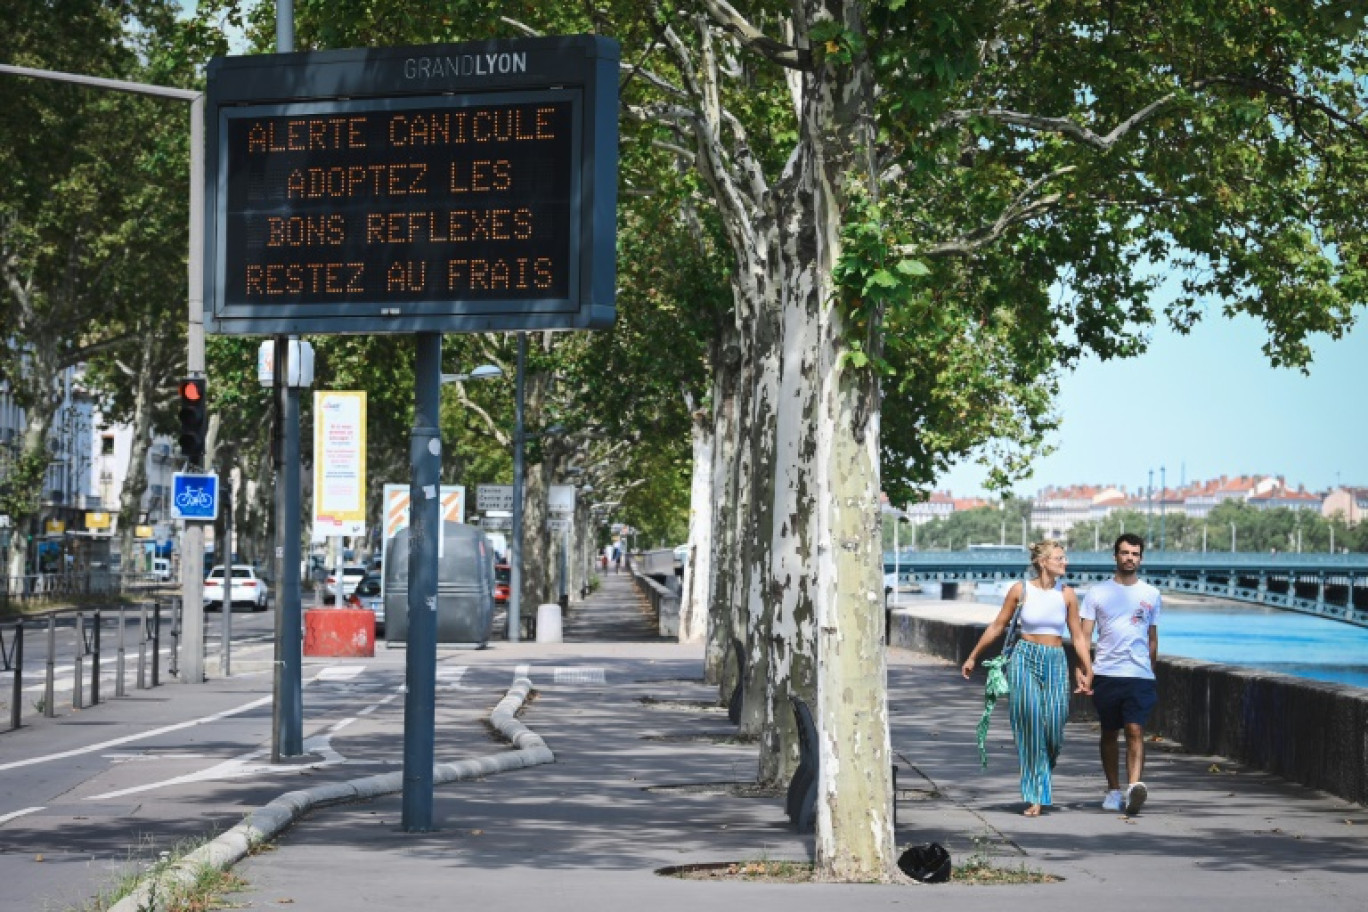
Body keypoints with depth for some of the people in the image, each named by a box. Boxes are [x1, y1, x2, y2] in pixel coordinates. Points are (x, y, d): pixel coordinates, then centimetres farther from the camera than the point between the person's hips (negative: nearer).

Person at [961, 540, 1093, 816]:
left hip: (1056, 662, 2)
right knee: (1030, 723, -9)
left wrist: (1087, 672, 7)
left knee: (1054, 725, -11)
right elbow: (998, 626, 9)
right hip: (1025, 659, -2)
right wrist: (973, 657, 14)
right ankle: (1035, 796, -2)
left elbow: (1078, 636, 11)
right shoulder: (1020, 590, -1)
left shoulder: (1067, 594, 4)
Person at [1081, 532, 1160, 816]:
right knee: (1109, 733, 9)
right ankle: (1113, 790, 20)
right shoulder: (1098, 593, 6)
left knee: (1135, 731, -14)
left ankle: (1134, 786, -27)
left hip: (1140, 675, -1)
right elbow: (1085, 635, 3)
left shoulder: (1151, 595, 10)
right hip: (1106, 673, 1)